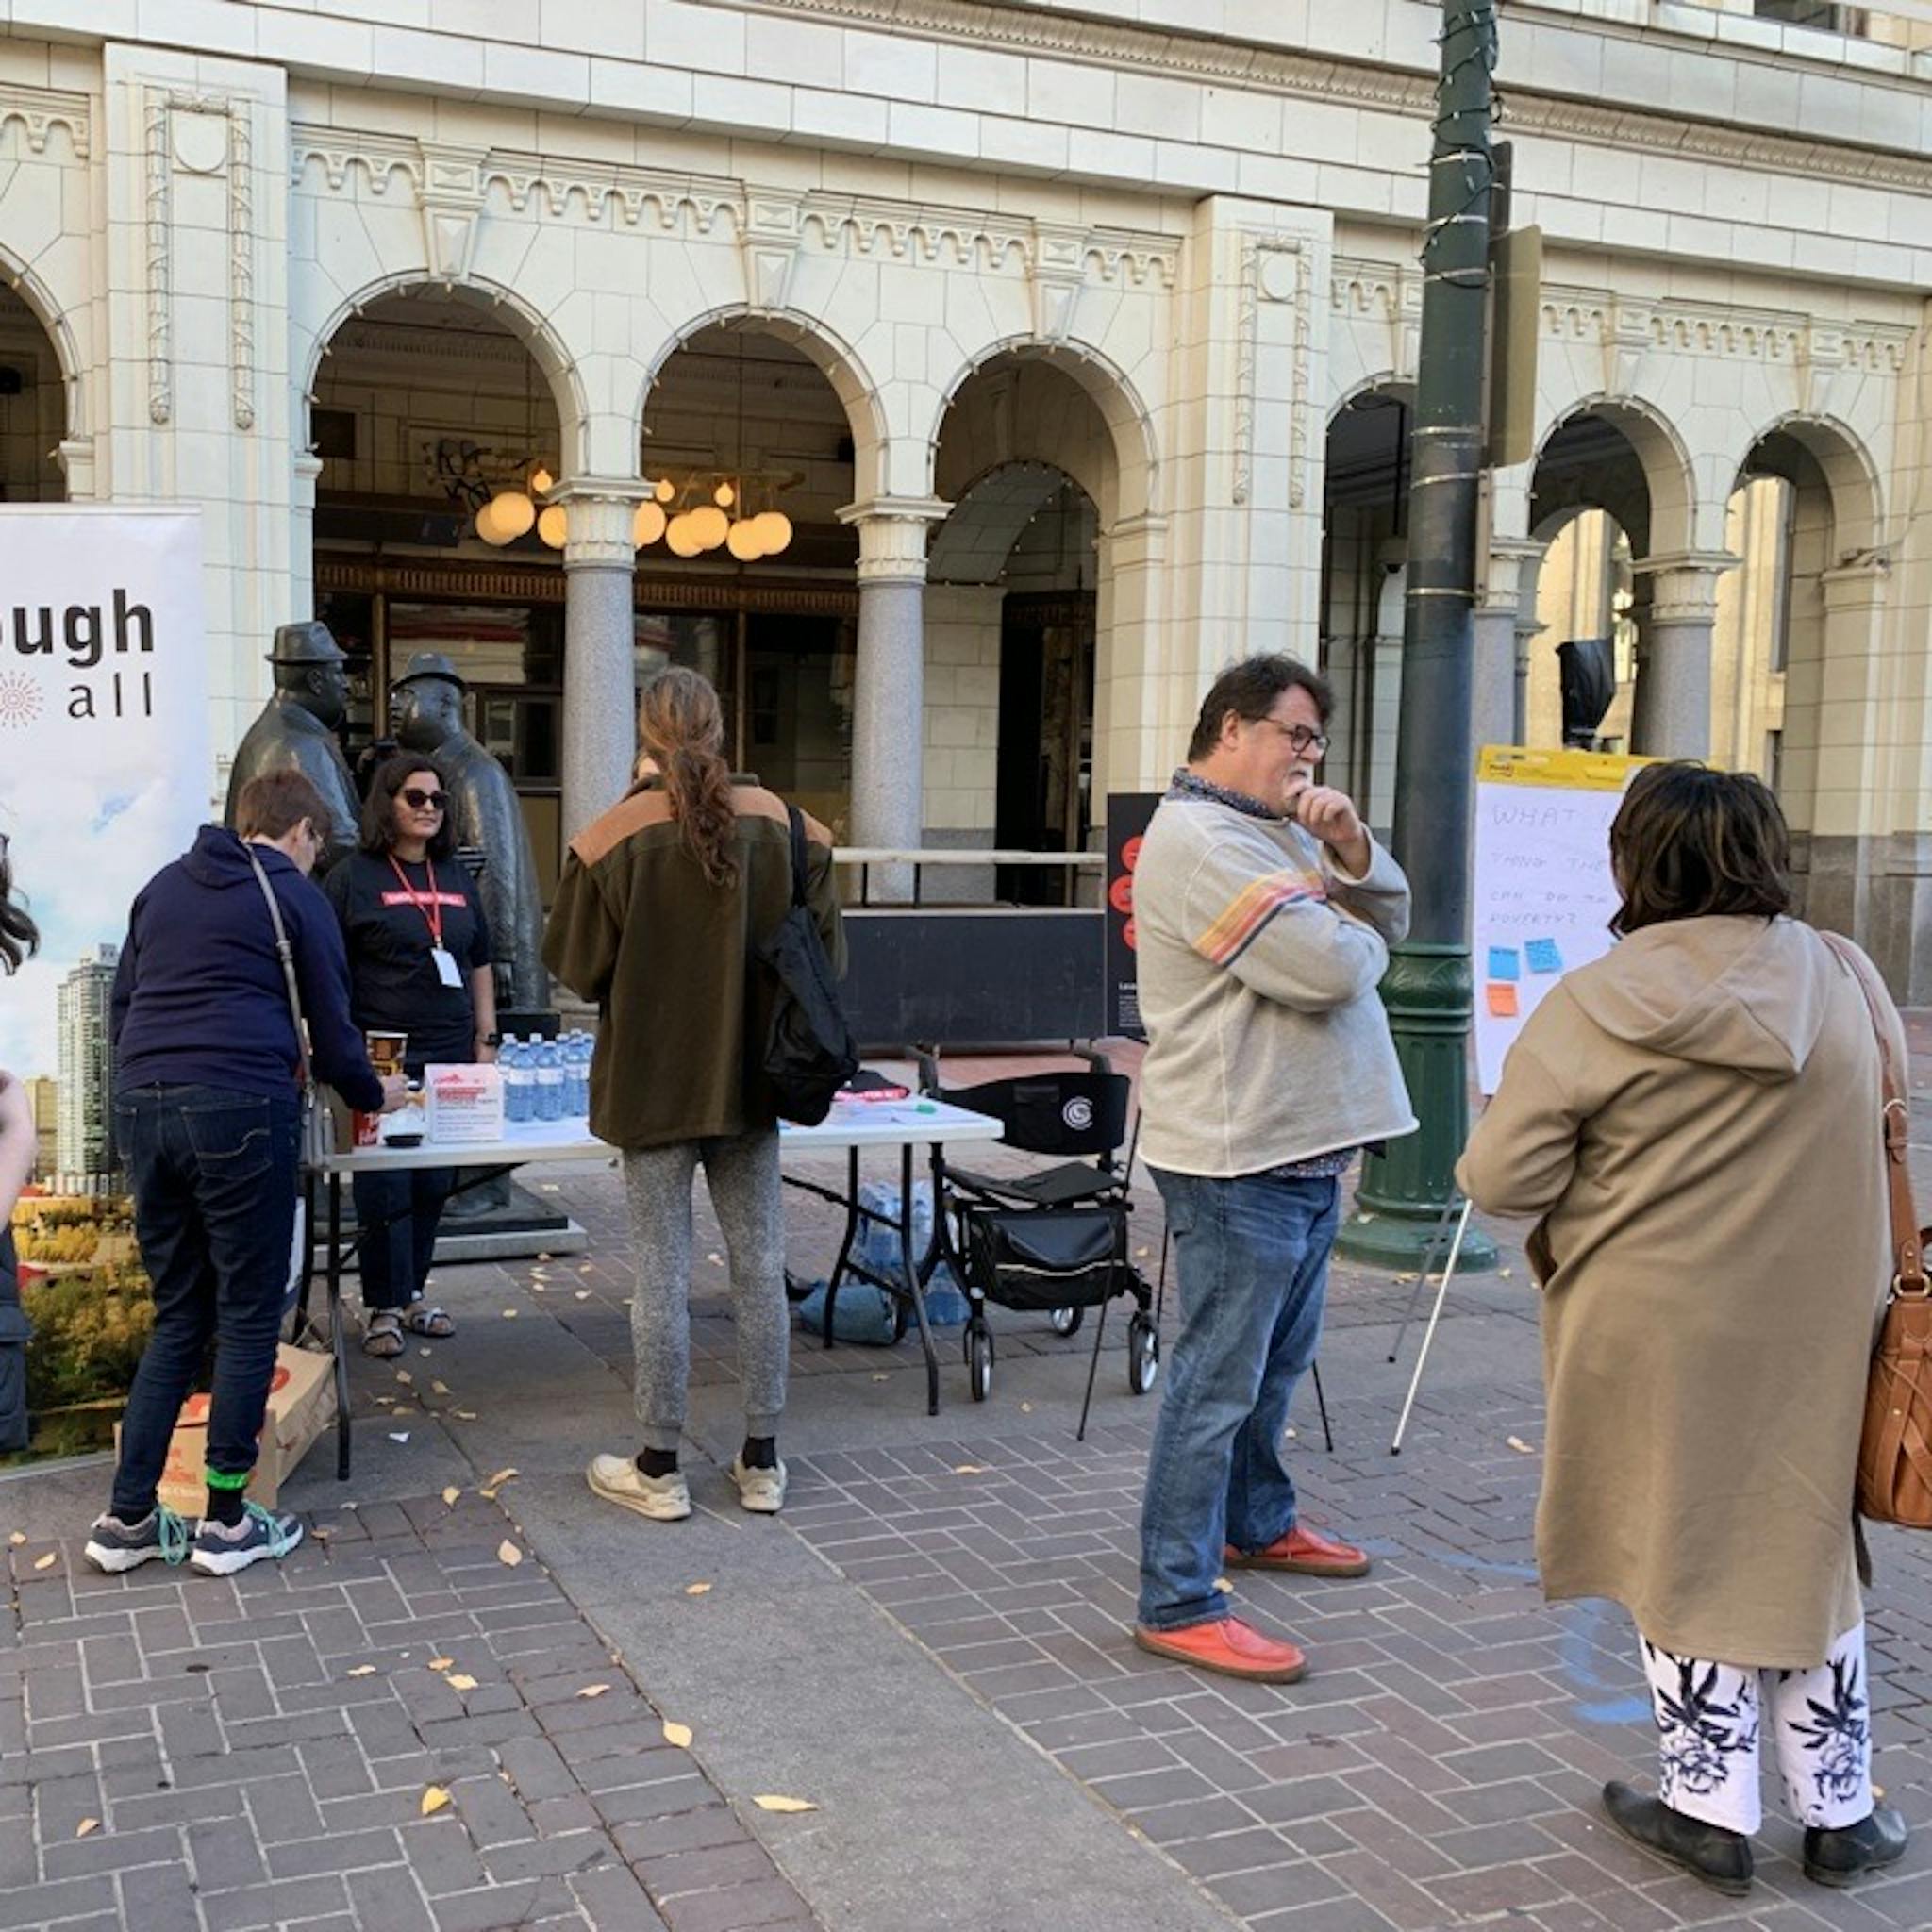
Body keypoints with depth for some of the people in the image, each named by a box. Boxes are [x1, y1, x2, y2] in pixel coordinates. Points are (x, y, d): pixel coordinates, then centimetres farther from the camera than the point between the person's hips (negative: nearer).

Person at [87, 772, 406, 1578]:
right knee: (248, 1316, 5)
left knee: (178, 1315, 15)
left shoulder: (162, 887, 20)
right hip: (239, 1111, -6)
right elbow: (330, 1033, 4)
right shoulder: (295, 897, 3)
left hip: (140, 1107, 6)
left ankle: (128, 1518, 14)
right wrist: (374, 1094, 21)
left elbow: (121, 1006, 23)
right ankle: (227, 1522, 10)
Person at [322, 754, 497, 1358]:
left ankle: (411, 1292, 23)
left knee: (434, 1183, 10)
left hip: (450, 1057, 5)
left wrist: (486, 1040, 14)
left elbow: (480, 964, 20)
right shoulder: (353, 876, -2)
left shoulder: (457, 877, 14)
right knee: (384, 1185, -2)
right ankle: (384, 1307, 7)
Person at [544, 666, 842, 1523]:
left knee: (662, 1271, 4)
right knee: (759, 1264, 10)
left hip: (653, 1080, -3)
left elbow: (575, 963, -6)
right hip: (750, 1077, 3)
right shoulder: (780, 825, -3)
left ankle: (659, 1469, 14)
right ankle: (762, 1461, 19)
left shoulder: (619, 835, -13)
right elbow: (826, 952, 4)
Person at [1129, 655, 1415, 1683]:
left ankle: (1258, 1523, 42)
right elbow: (1331, 967, -25)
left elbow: (1389, 917, 14)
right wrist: (1351, 935, -2)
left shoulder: (1278, 832, 18)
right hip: (1237, 1157, -11)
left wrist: (1350, 850, -5)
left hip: (1302, 1148, 11)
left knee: (1276, 1362, 24)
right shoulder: (1200, 841, -17)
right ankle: (1177, 1605, 2)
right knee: (1218, 1383, -5)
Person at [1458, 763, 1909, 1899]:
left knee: (1685, 1559, 13)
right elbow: (1884, 1135, 12)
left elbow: (1502, 1180, -15)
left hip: (1661, 1331, -3)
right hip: (1814, 1327, 4)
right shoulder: (1842, 981, -3)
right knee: (1806, 1551, 18)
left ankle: (1710, 1810, 23)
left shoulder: (1594, 1008, -16)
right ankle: (1840, 1813, 29)